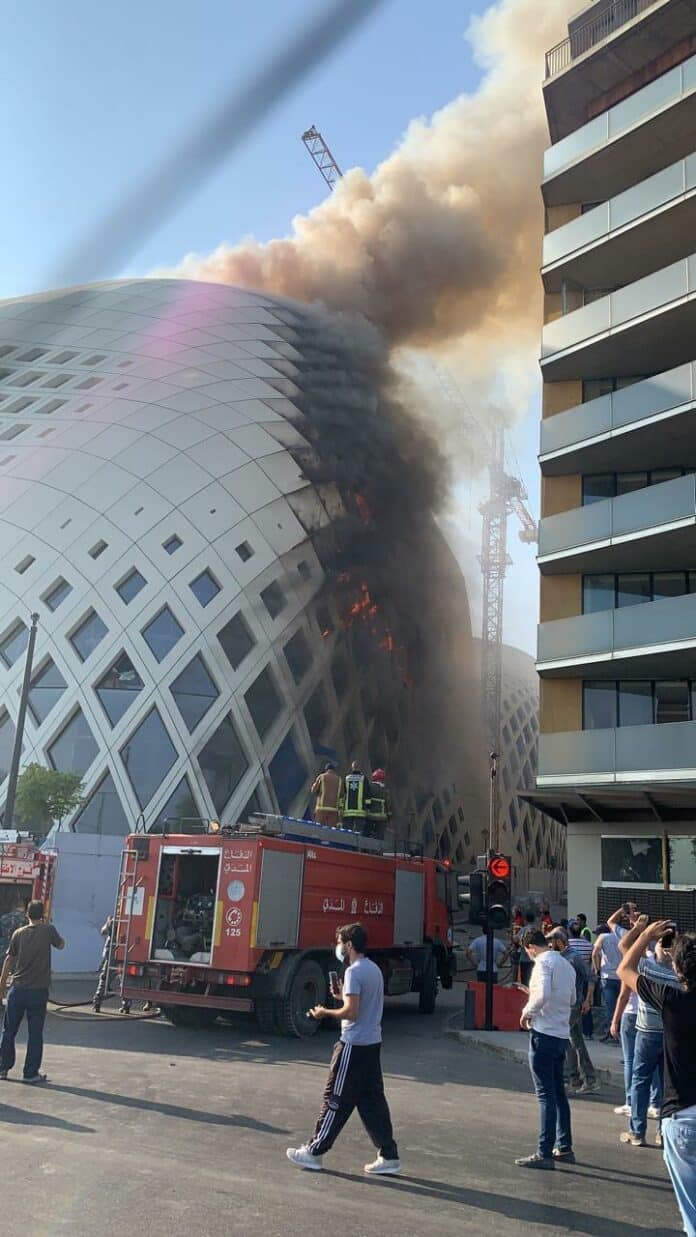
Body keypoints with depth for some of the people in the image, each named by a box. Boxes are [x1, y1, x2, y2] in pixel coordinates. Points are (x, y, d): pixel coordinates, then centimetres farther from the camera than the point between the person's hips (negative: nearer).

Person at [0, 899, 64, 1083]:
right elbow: (61, 945, 12)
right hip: (39, 990, -2)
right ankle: (30, 1073, 7)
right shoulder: (48, 930, -5)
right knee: (35, 1033, 5)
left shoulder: (19, 933, 1)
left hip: (18, 989, 2)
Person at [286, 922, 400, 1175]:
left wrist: (325, 1012, -8)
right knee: (372, 1100, 12)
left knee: (337, 1099, 1)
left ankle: (314, 1152, 12)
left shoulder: (354, 972, -17)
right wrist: (344, 995, 13)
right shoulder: (374, 969, 12)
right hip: (373, 1043, 9)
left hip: (354, 1045, -9)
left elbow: (351, 1012, -22)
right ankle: (389, 1156, 13)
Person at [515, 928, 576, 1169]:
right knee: (558, 1092, 17)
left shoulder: (543, 962, -12)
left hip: (544, 1034, -8)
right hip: (562, 1034, 8)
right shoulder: (566, 964, 13)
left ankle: (544, 1154, -1)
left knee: (546, 1094, -5)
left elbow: (542, 995, -26)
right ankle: (564, 1147, 24)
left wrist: (527, 1012, -11)